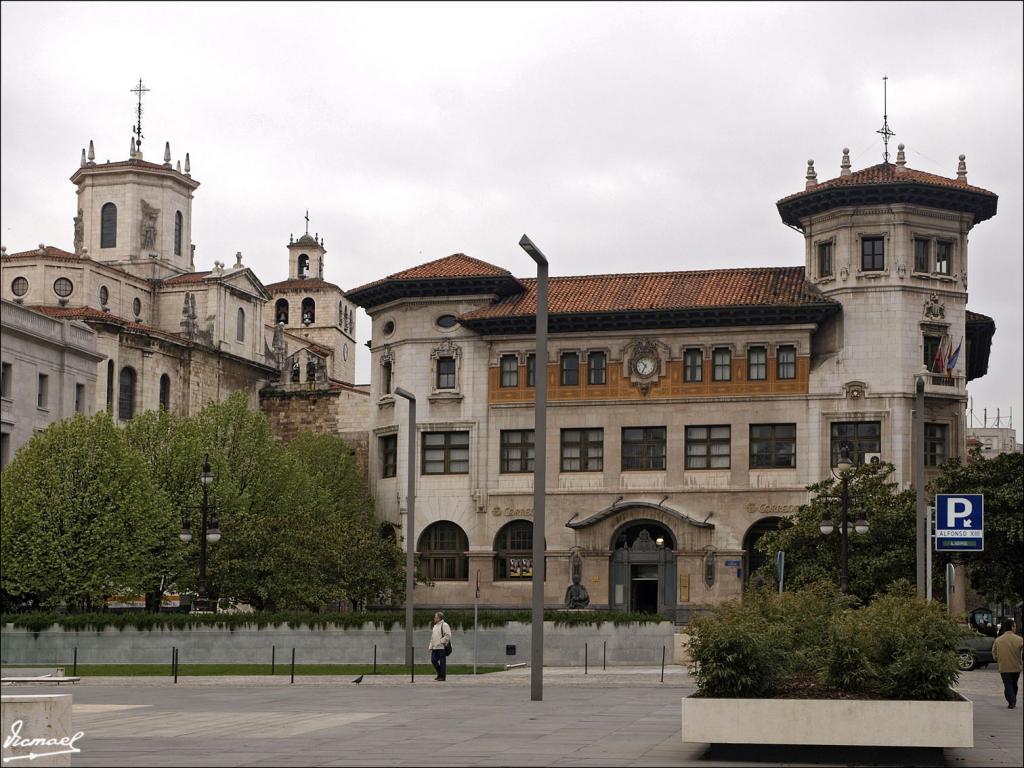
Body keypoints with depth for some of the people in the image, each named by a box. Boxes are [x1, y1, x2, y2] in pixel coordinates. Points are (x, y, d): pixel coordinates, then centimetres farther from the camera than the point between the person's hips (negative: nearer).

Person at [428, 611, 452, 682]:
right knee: (433, 660, 3)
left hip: (442, 647, -8)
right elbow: (432, 637, 23)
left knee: (442, 662, -3)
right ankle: (439, 674, 18)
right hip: (435, 648, 8)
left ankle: (442, 676, 4)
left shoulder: (444, 625, -7)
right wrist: (431, 647, 17)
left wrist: (441, 641, -17)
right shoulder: (434, 626, 19)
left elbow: (448, 635, -16)